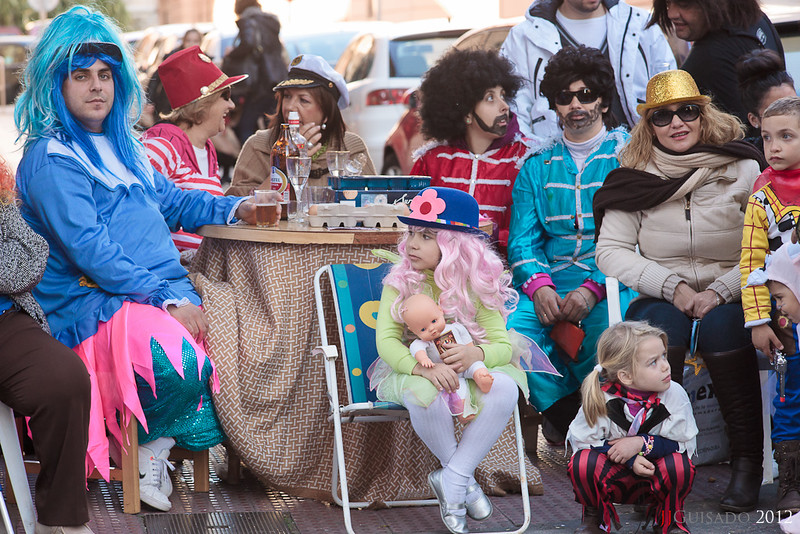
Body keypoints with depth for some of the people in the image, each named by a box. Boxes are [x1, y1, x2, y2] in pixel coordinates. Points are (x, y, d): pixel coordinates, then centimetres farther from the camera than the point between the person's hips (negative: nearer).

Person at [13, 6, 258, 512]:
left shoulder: (120, 145, 20)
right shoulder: (51, 158, -8)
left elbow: (169, 199, 31)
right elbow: (89, 248, -17)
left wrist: (237, 209, 14)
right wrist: (167, 300, -21)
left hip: (171, 291, 9)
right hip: (96, 305, -9)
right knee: (181, 363, -35)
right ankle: (148, 450, -4)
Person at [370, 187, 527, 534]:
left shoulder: (476, 285, -6)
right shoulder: (400, 282, -9)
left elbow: (503, 344, -8)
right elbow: (386, 339, -17)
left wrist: (476, 355, -33)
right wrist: (423, 368, -37)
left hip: (466, 371, 2)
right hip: (408, 370, -2)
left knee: (505, 388, -29)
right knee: (424, 393, -37)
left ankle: (452, 478, -19)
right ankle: (464, 479, -12)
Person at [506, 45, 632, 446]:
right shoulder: (537, 167, 20)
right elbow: (522, 242, 12)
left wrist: (593, 289, -18)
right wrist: (539, 286, -11)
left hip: (612, 283, -3)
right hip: (551, 282, 3)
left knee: (609, 328, -36)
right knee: (510, 325, -29)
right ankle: (564, 409, -10)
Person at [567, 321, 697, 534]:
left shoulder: (675, 394, -14)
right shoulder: (601, 400, -18)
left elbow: (687, 444, -12)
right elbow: (582, 441, -14)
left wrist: (643, 444, -26)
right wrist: (629, 460, -24)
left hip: (655, 481, 1)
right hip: (613, 479, -1)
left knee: (680, 465, -32)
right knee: (583, 462, -31)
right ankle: (595, 516, 2)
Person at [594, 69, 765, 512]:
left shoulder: (742, 170, 3)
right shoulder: (634, 176, 5)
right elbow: (610, 251, -2)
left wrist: (719, 293, -18)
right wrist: (673, 287, -15)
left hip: (730, 300, -1)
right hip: (663, 299, 1)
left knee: (719, 327, -33)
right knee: (663, 326, -32)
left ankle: (748, 461, -27)